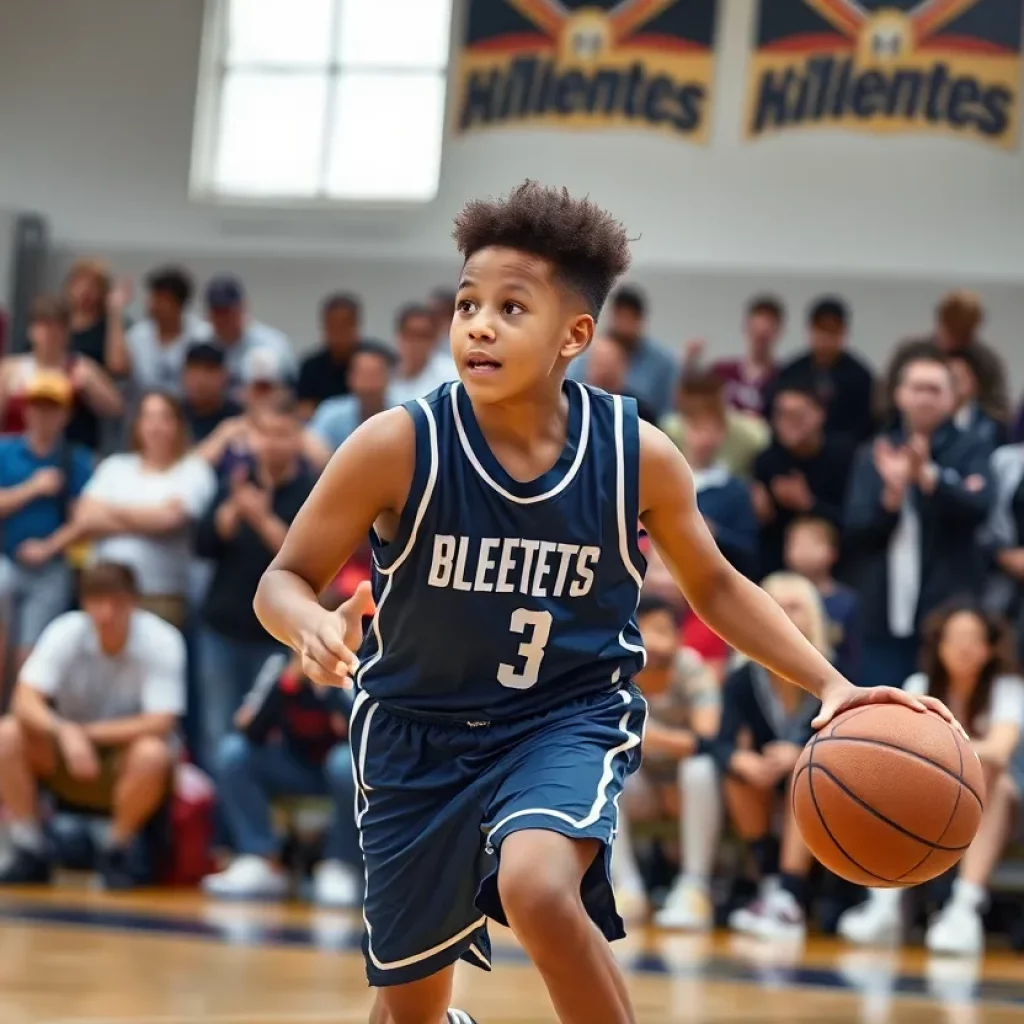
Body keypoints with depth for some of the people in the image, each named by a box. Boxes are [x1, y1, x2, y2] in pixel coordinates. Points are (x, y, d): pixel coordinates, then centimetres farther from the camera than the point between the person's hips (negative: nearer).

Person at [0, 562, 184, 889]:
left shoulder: (161, 641, -19)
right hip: (66, 758, 2)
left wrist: (88, 732, -24)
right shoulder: (66, 632, -14)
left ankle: (116, 856, -13)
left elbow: (159, 724, -24)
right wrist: (66, 732, -42)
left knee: (152, 754, -36)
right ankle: (30, 853, -12)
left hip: (127, 770, -2)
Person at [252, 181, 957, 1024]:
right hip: (420, 732, 1)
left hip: (569, 720, -1)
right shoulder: (396, 448, -19)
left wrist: (832, 686, -9)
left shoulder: (639, 456, -13)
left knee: (539, 888, -35)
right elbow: (285, 581, -10)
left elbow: (715, 587, 4)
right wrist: (314, 628, -35)